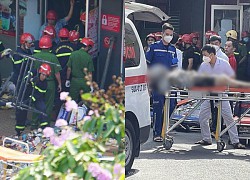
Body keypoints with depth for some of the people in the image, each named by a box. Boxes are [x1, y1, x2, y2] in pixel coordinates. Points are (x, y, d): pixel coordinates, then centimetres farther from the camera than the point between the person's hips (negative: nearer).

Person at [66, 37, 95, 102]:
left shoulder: (73, 54, -4)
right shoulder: (89, 57, -10)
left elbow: (69, 69, 1)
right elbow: (89, 73, -7)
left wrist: (67, 79, 13)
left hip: (74, 80, 2)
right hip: (85, 81, -2)